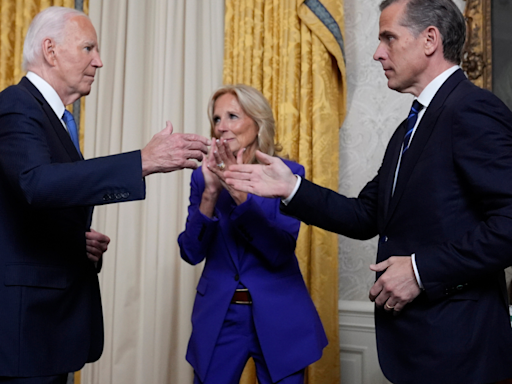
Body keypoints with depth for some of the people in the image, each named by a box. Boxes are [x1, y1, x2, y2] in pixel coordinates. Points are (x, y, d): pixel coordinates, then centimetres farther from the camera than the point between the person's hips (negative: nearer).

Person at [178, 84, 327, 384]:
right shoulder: (204, 176, 1)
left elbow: (281, 252, -16)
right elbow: (192, 253, -6)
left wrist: (239, 193, -25)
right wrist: (211, 193, -19)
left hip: (279, 318, -2)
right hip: (218, 317, 2)